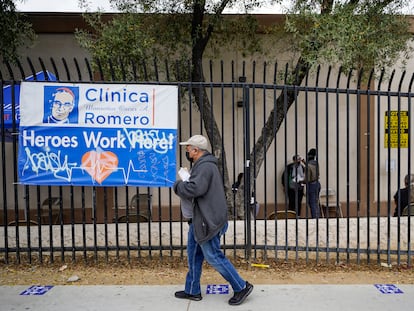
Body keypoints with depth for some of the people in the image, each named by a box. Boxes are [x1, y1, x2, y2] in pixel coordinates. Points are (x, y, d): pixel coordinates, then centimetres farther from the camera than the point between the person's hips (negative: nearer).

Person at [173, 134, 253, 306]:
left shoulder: (205, 166, -19)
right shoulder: (202, 165, 16)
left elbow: (194, 189, -32)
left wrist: (177, 185, -14)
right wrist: (184, 183, 5)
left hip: (207, 221, -11)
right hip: (199, 219, 11)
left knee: (213, 256, -2)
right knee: (194, 255, 16)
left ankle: (241, 287, 12)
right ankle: (192, 291, 29)